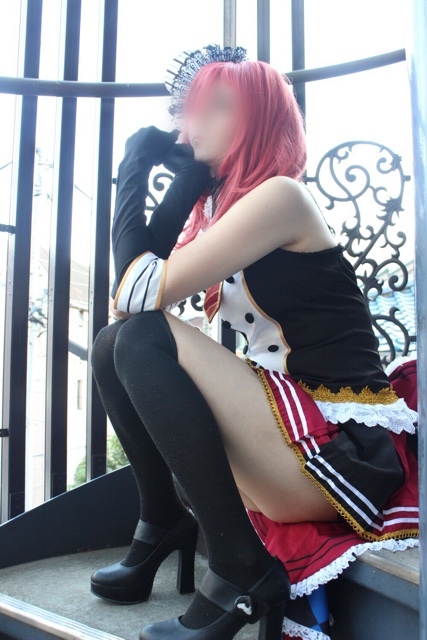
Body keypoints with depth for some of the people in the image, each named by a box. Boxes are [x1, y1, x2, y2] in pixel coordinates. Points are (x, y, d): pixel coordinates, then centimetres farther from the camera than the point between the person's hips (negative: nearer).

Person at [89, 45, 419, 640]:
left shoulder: (280, 195, -12)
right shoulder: (217, 204, 13)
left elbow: (146, 291, -19)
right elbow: (130, 300, 2)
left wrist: (134, 168, -3)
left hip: (344, 451, -8)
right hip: (287, 427, 8)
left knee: (142, 342, -20)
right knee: (114, 345, 4)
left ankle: (239, 571, -13)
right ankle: (163, 524, 10)